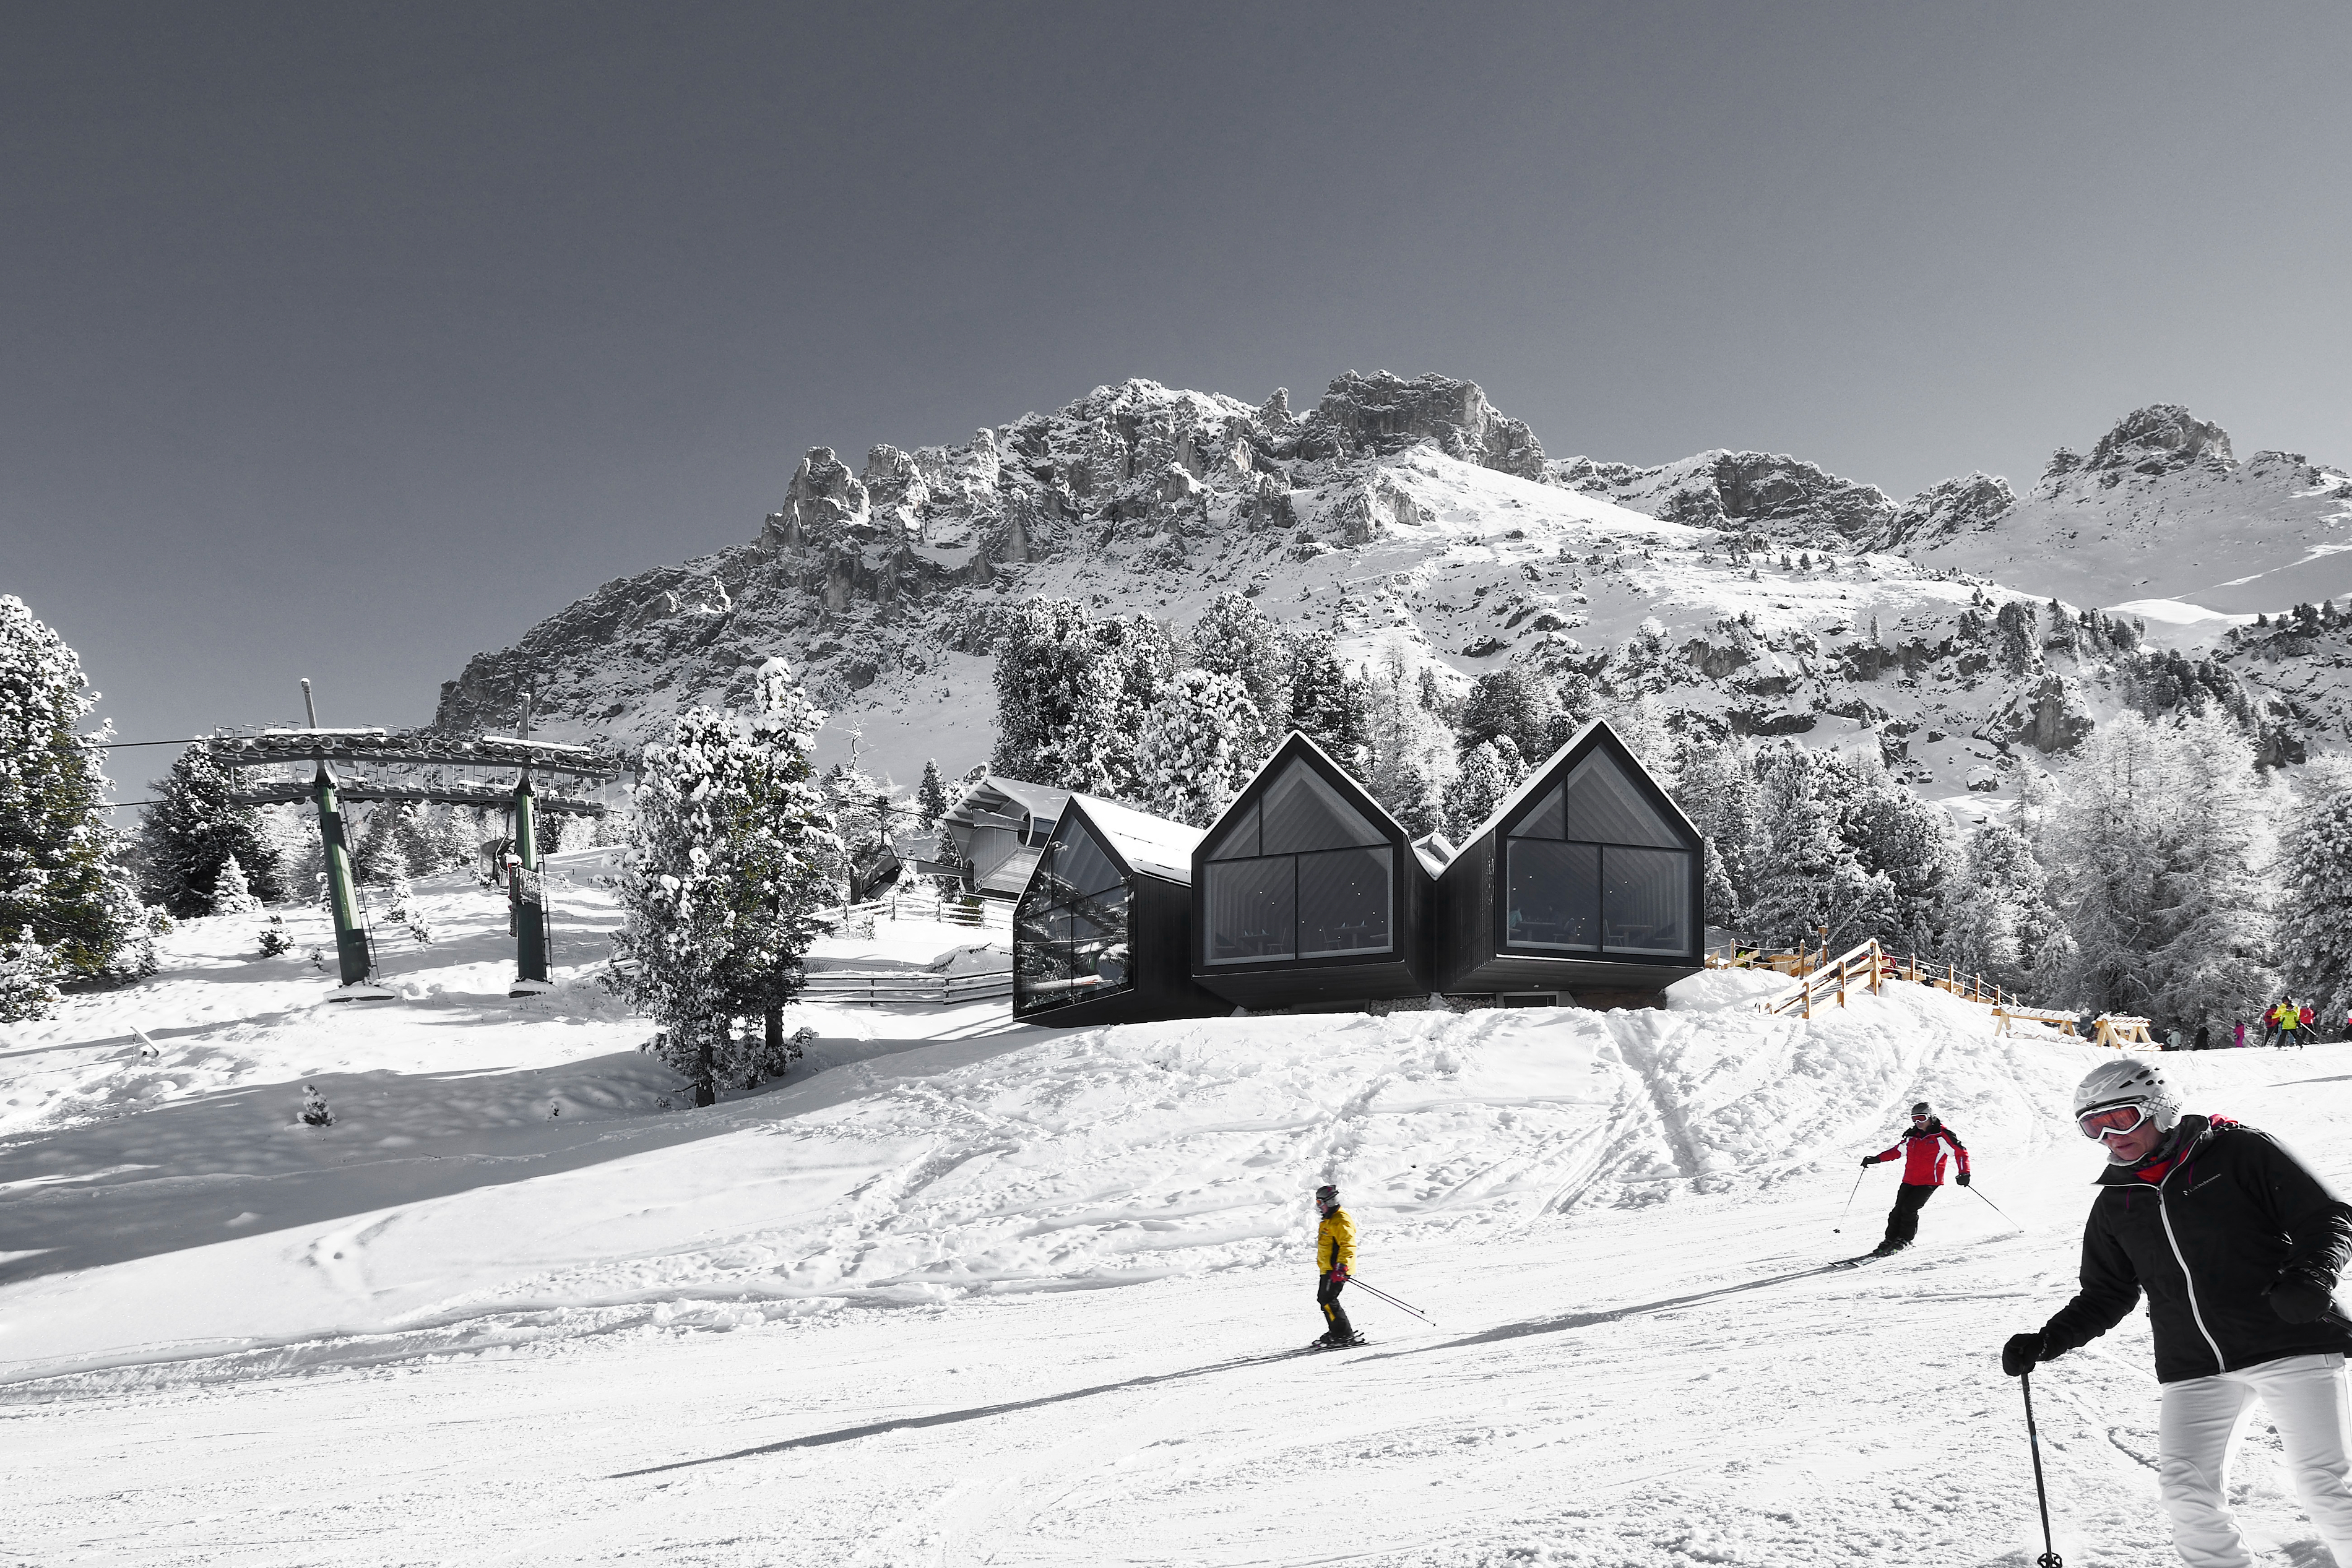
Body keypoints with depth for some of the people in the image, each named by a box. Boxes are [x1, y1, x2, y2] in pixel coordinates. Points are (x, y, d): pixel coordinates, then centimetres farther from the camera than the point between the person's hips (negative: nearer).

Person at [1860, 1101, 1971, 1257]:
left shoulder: (1943, 1135, -4)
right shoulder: (1912, 1136, 13)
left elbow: (1961, 1151, -1)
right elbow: (1898, 1150, 24)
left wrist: (1964, 1173, -13)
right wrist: (1876, 1159, 16)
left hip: (1929, 1181, -6)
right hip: (1909, 1180, 6)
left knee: (1909, 1209, -14)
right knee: (1898, 1211, -1)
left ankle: (1905, 1240, 3)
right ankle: (1890, 1240, 9)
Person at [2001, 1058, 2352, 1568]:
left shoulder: (2240, 1152, -3)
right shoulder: (2115, 1203, 10)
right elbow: (2106, 1295, 18)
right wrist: (2047, 1342, 5)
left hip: (2289, 1342, -4)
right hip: (2196, 1369, 4)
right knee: (2186, 1489, -3)